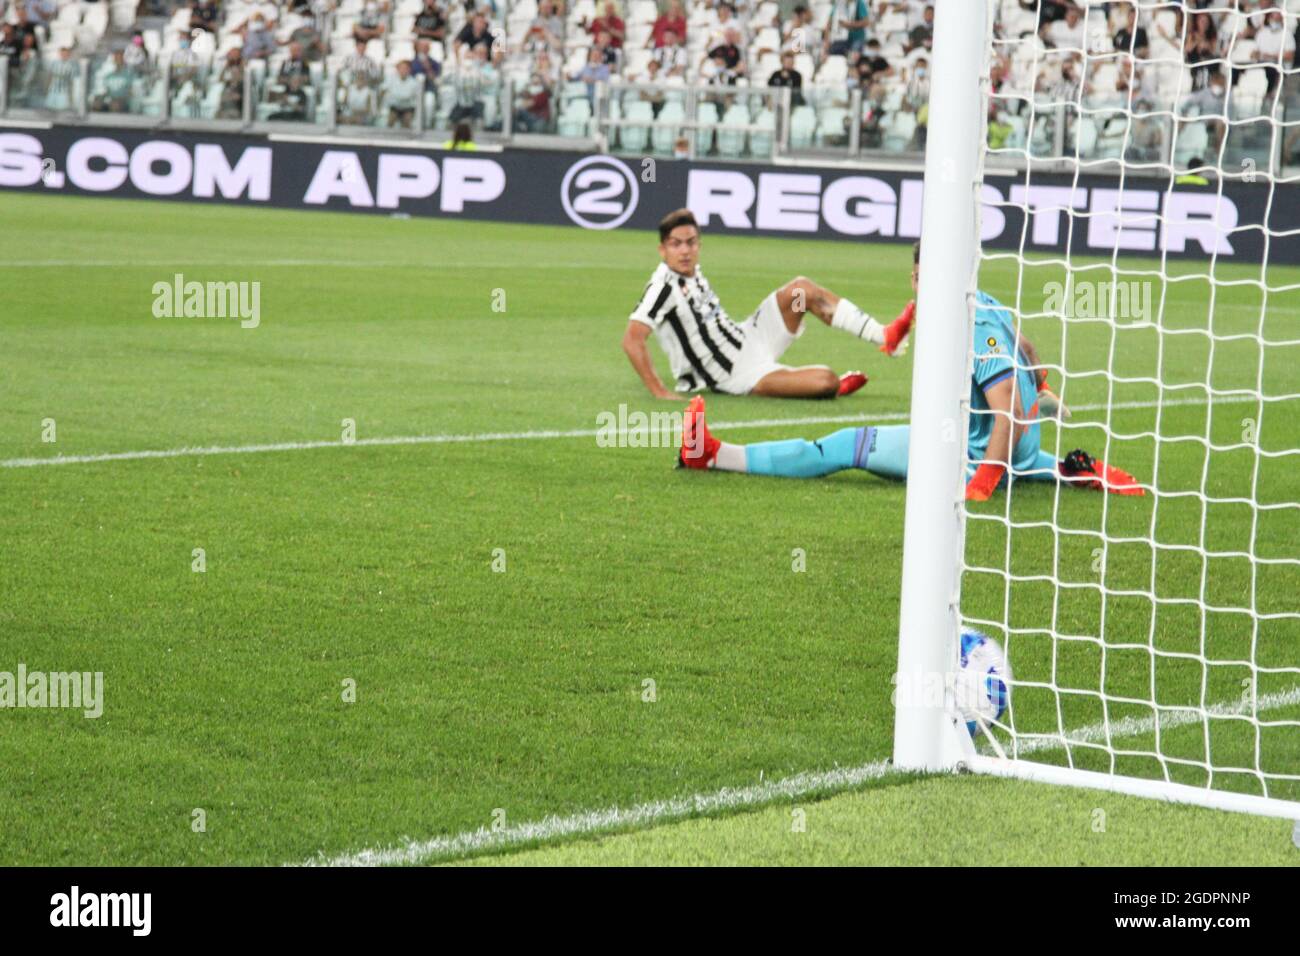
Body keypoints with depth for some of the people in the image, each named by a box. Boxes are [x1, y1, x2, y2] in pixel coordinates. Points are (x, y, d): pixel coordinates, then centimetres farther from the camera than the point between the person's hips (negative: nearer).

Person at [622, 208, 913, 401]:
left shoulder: (691, 273, 5)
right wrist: (659, 392, -35)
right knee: (826, 382, -25)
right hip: (739, 376, -9)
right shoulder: (663, 287, -22)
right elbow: (632, 340, -32)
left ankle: (886, 336, 2)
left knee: (801, 290, -7)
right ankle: (840, 386, 14)